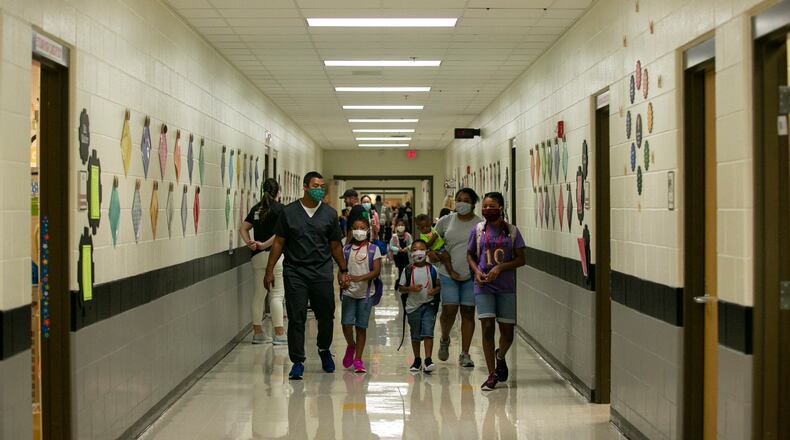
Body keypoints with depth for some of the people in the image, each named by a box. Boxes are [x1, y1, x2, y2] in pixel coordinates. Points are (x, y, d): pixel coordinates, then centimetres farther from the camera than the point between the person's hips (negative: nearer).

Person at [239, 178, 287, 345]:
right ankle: (279, 334, -3)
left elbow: (243, 228, 8)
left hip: (258, 256, 6)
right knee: (276, 295, -4)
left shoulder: (256, 208, 12)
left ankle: (258, 332, 17)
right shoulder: (279, 208, -7)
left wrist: (249, 243, -4)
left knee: (259, 294, 12)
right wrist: (264, 245, -17)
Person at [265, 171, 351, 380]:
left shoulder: (330, 213, 6)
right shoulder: (289, 212, 2)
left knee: (326, 316, 6)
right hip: (295, 273, -1)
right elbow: (279, 243, 4)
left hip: (322, 273, 1)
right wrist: (270, 270, 0)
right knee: (296, 319, -1)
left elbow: (335, 245, 12)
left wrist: (343, 270, 10)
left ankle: (324, 350, 34)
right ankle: (297, 362, 8)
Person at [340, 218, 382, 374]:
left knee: (361, 327, 2)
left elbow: (376, 271, -7)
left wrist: (359, 278, -23)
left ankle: (358, 360, 10)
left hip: (365, 293, -1)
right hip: (348, 292, 1)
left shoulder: (373, 249, 2)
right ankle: (351, 346, 20)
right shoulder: (347, 249, 8)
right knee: (346, 325, -10)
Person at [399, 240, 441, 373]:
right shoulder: (408, 270, 0)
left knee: (428, 332, -13)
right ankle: (417, 360, 25)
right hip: (413, 306, 1)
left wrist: (435, 290, -16)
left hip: (428, 305, -1)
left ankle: (428, 360, -15)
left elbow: (439, 285, 6)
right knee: (415, 335, 11)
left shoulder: (432, 269, 1)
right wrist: (411, 289, -18)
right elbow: (401, 288, 0)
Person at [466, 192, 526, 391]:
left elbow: (521, 259, 1)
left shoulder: (512, 231, 1)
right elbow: (470, 254, 13)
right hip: (483, 286, 0)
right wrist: (477, 271, -6)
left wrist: (500, 268, -14)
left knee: (507, 331, 5)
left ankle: (500, 357, 38)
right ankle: (492, 375, 0)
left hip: (506, 287, 1)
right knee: (487, 328, -8)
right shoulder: (478, 230, 3)